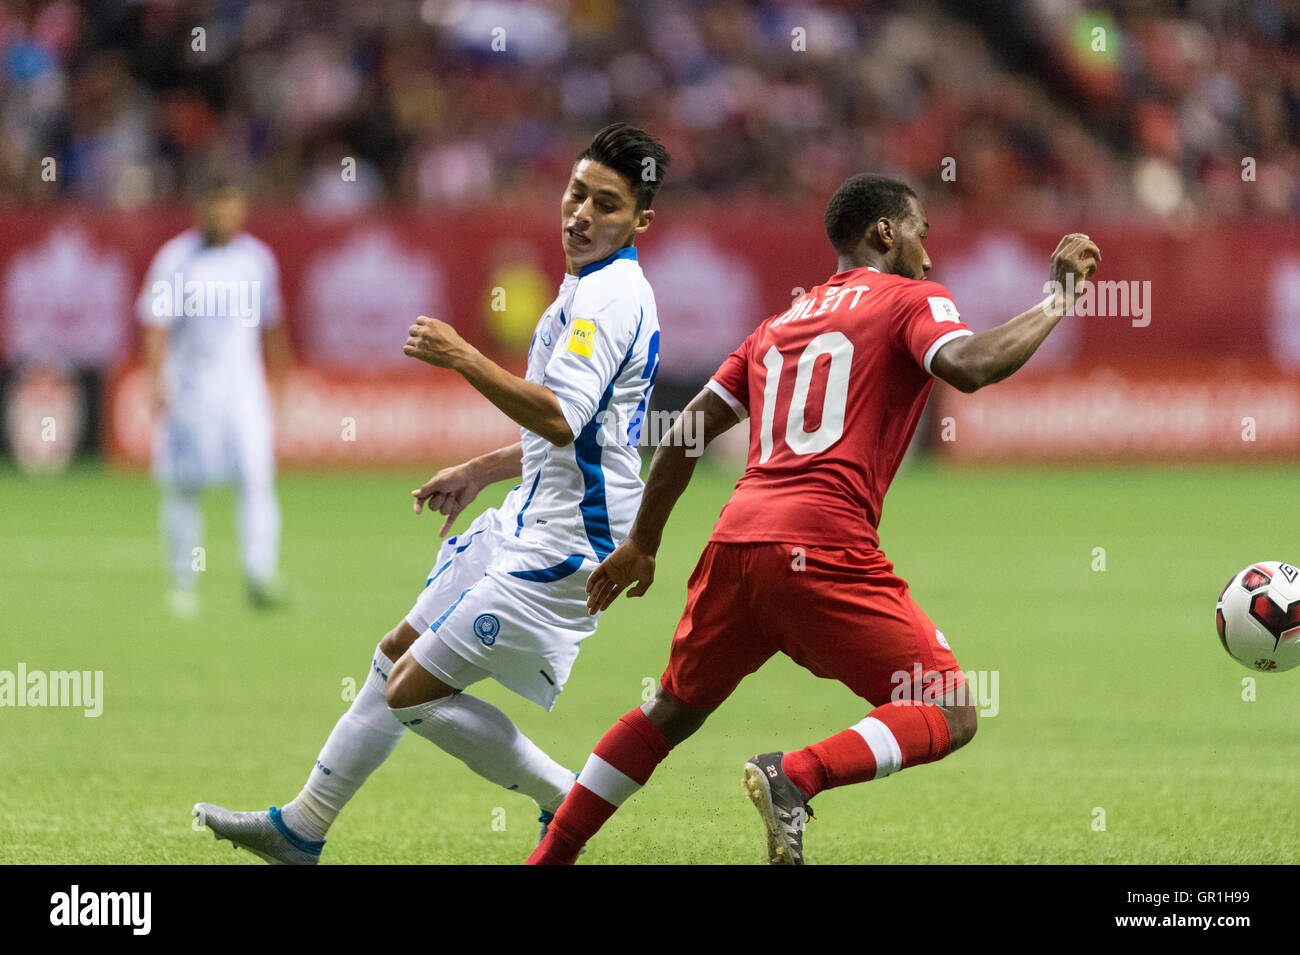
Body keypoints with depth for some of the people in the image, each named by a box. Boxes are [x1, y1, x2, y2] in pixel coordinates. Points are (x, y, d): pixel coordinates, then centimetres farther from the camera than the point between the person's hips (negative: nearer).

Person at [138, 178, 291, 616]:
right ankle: (183, 583, 14)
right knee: (184, 486, 3)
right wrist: (156, 380, -19)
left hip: (243, 385, 2)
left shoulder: (257, 257, 8)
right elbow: (155, 323, -8)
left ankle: (260, 576, -18)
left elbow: (270, 322, 20)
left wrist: (278, 371, 22)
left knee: (256, 476, -13)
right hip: (188, 384, -2)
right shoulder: (175, 259, -3)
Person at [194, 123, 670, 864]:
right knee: (398, 656, 18)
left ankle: (569, 803, 2)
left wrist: (463, 358, -30)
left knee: (414, 693, -9)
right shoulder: (596, 290, 15)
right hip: (529, 526, 11)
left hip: (562, 550, -11)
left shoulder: (609, 296, -19)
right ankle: (303, 828, 29)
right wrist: (480, 472, 31)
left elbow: (561, 418, -32)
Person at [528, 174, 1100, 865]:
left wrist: (641, 544, 31)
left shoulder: (779, 324, 25)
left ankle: (547, 859, 24)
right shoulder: (910, 300, 6)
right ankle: (797, 777, -25)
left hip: (736, 539, 7)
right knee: (949, 717, -3)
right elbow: (968, 366, -15)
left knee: (671, 713, 25)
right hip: (823, 549, -7)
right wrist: (1057, 302, -4)